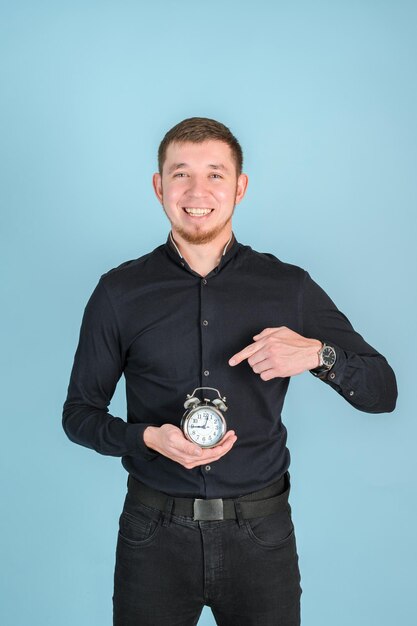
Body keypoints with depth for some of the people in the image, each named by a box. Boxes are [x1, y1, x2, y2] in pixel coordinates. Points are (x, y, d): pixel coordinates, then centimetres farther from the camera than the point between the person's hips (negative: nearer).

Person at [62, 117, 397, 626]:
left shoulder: (289, 287, -2)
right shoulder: (119, 292, -2)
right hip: (155, 532, 0)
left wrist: (317, 354, -20)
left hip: (261, 532, 1)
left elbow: (383, 393, 0)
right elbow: (78, 413, 3)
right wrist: (147, 437, -16)